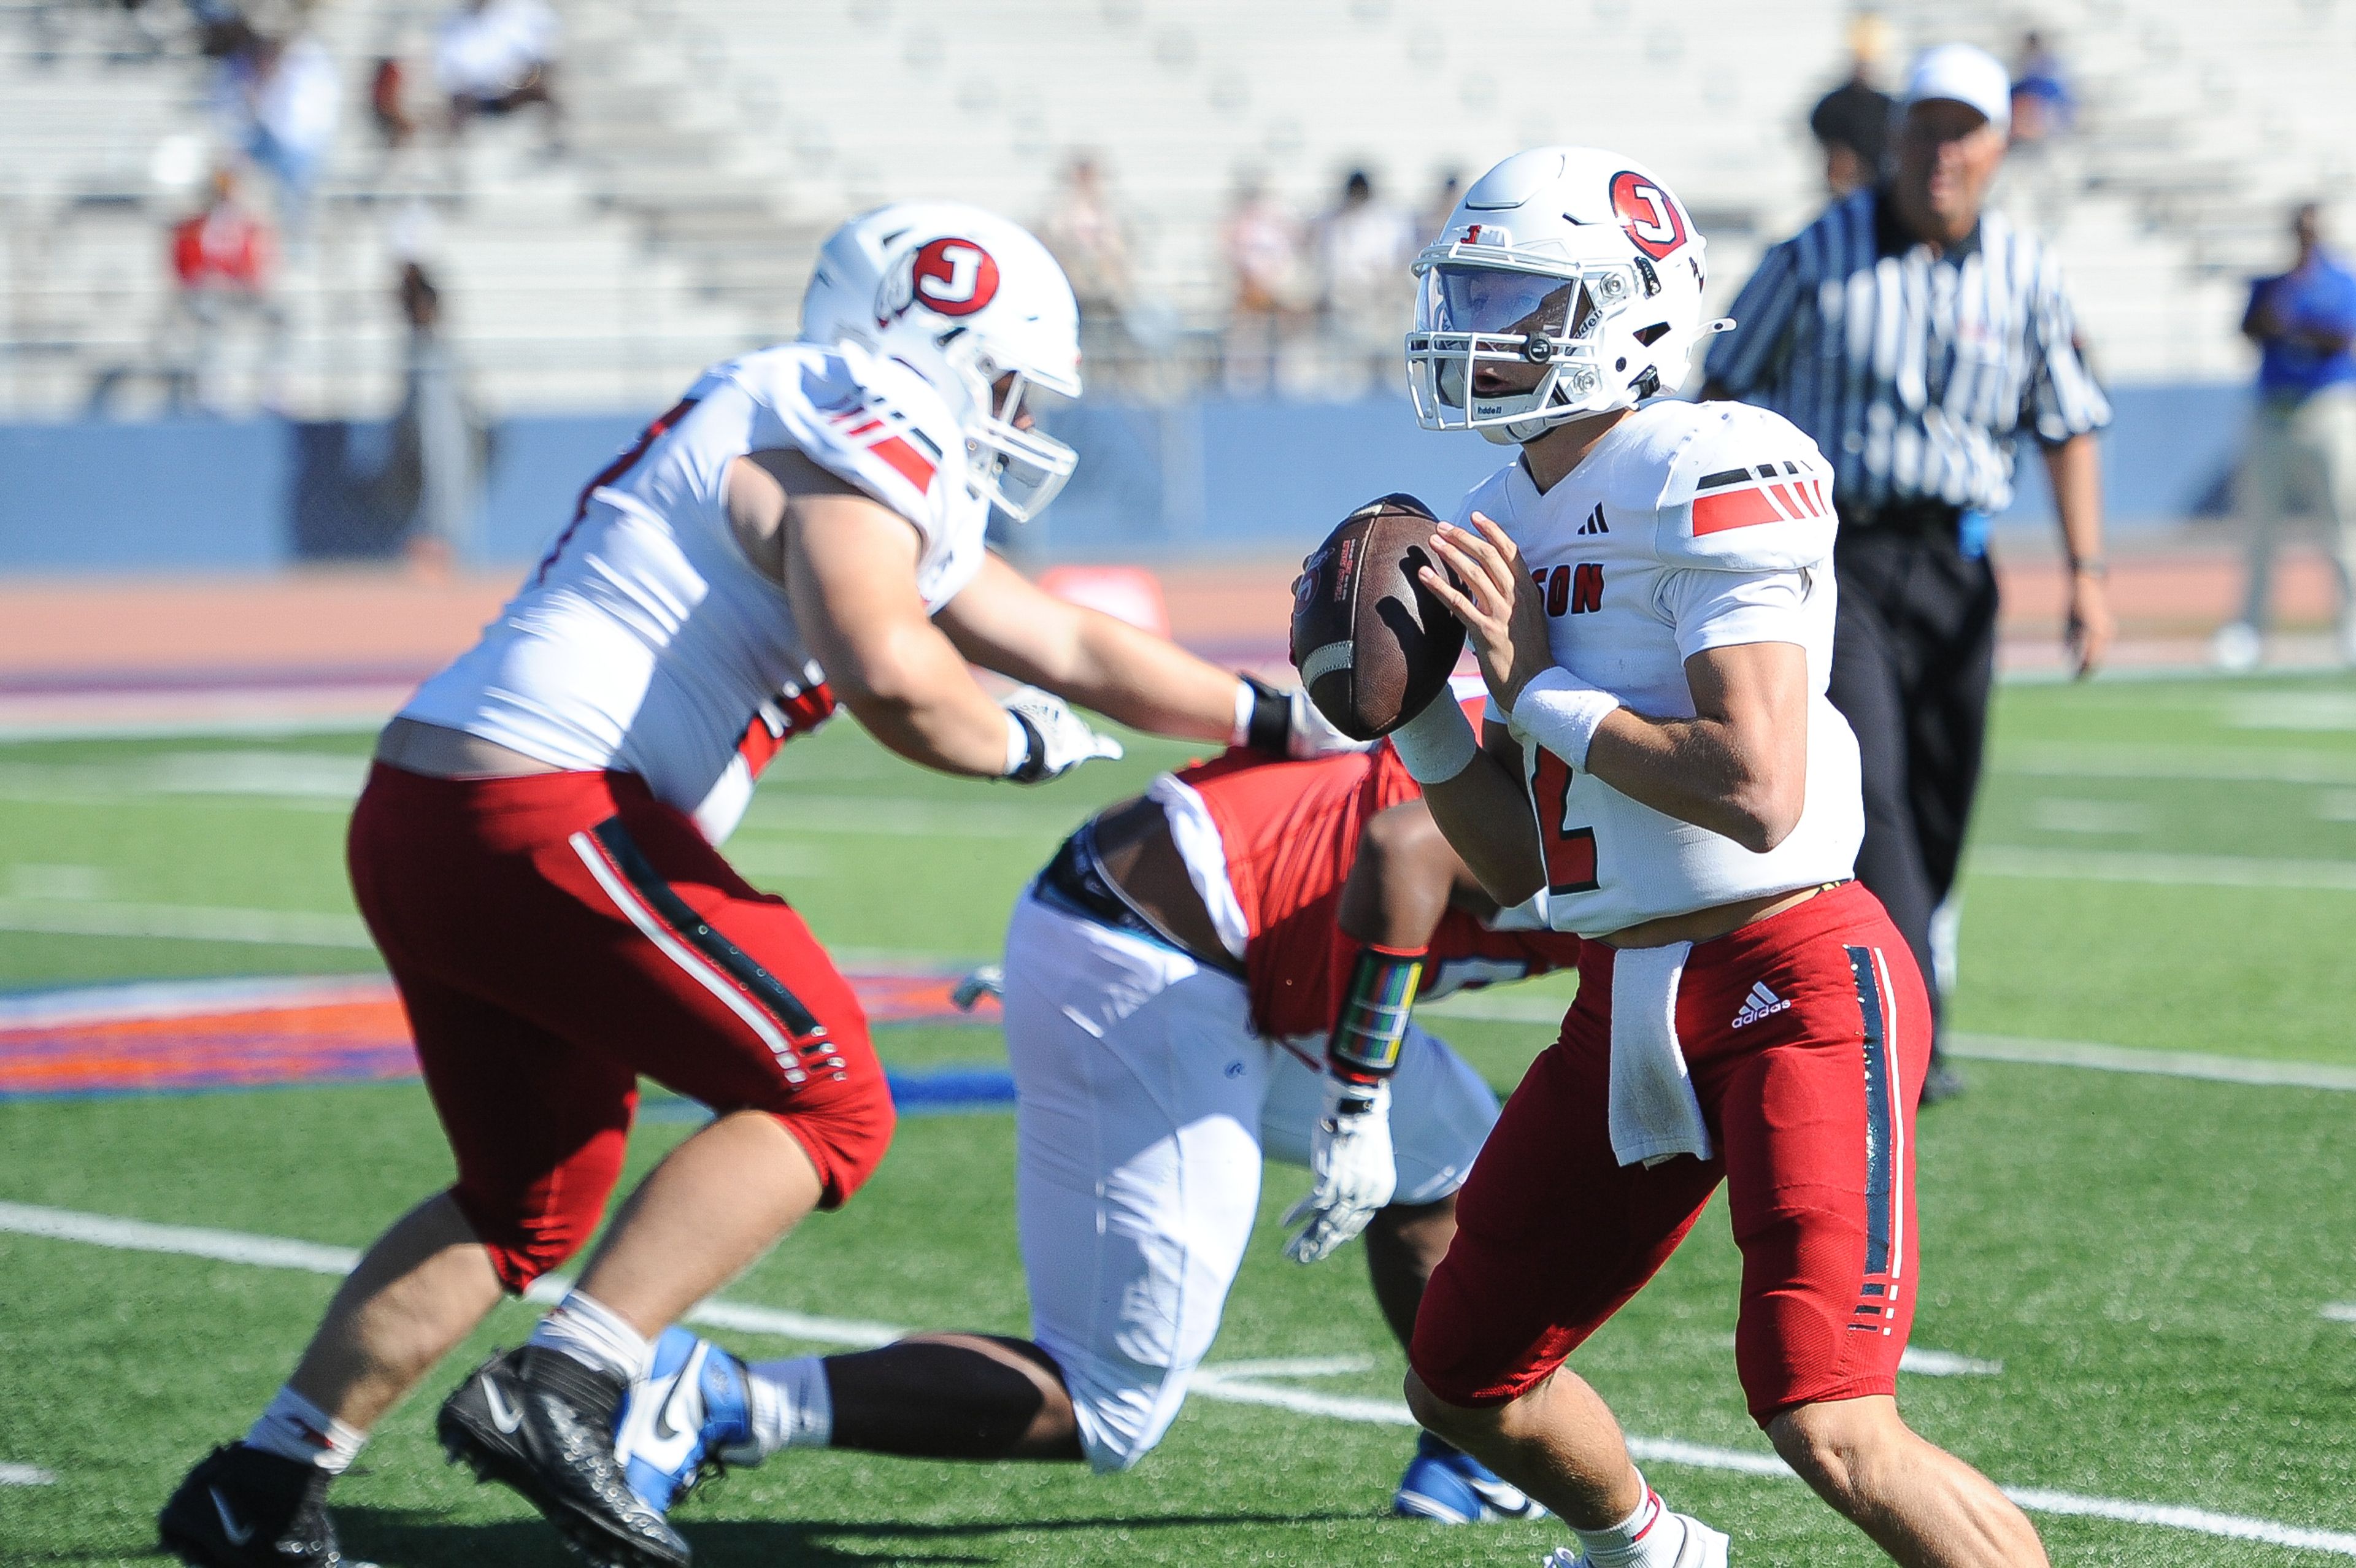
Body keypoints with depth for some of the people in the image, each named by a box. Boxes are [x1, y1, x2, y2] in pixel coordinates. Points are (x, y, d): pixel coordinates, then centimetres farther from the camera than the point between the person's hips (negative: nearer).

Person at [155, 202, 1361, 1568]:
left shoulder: (872, 479, 24)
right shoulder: (855, 444, -7)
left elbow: (1071, 649, 33)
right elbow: (892, 674, -26)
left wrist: (1290, 725, 37)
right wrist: (1014, 746, -5)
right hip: (543, 817, -10)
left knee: (539, 1199, 21)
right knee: (824, 1106, -2)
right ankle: (557, 1396, -12)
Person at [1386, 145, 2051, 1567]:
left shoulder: (1716, 476, -15)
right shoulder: (1510, 520, 13)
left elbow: (1759, 795, -24)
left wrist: (1539, 690, -15)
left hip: (1793, 983, -9)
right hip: (1629, 1006, 9)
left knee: (1832, 1429, -21)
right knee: (1464, 1385, 18)